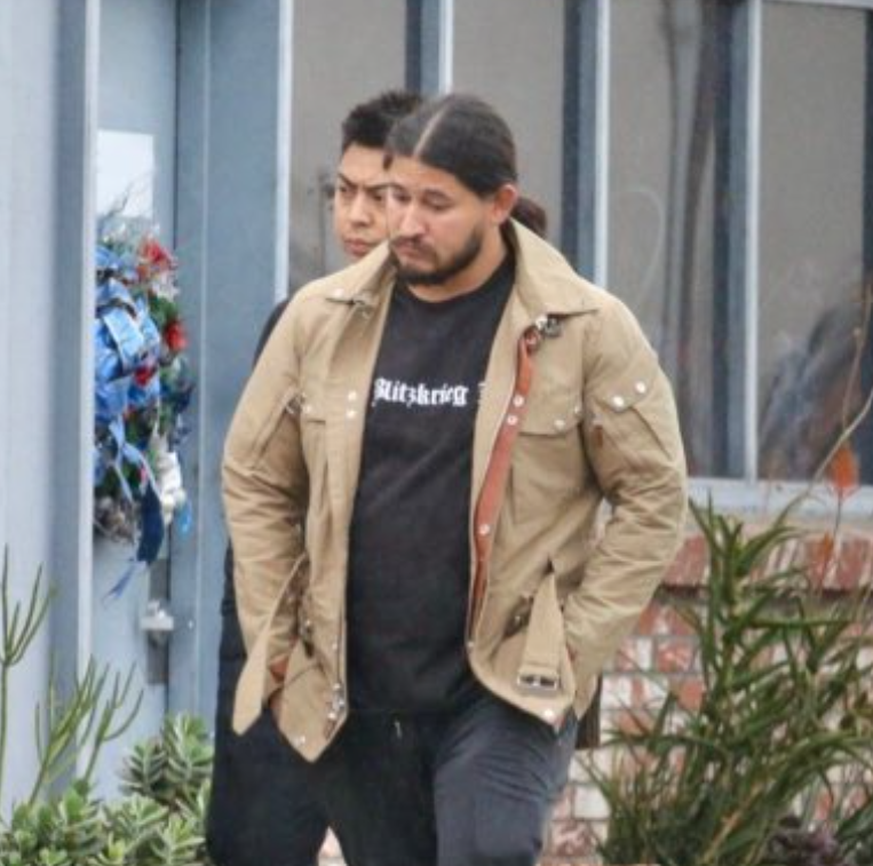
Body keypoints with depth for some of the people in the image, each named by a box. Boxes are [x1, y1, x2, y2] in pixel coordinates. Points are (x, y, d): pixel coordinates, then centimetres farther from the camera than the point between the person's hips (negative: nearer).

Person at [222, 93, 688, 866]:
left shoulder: (588, 330, -5)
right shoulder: (323, 320, 3)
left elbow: (653, 496, -1)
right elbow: (256, 481, 12)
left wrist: (573, 646, -7)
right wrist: (276, 641, 5)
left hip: (508, 690, -4)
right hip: (355, 693, 4)